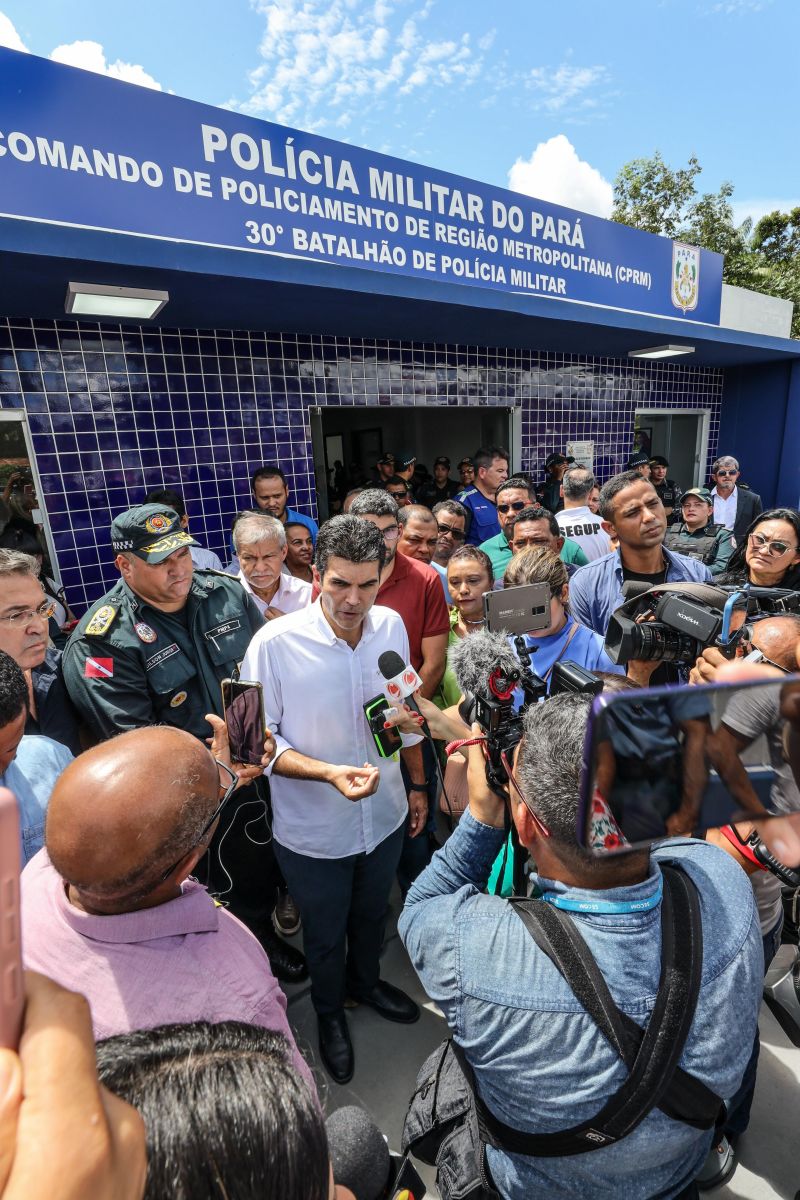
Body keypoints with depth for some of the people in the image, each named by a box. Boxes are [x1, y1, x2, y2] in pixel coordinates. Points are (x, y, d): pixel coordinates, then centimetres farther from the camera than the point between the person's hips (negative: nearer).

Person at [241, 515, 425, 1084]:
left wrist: (418, 784, 8)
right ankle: (330, 1011, 57)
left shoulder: (391, 626, -12)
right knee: (326, 933, 24)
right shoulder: (275, 643, -26)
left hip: (385, 816, 4)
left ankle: (365, 980, 63)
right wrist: (330, 773, -31)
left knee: (373, 913, 30)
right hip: (314, 830, -3)